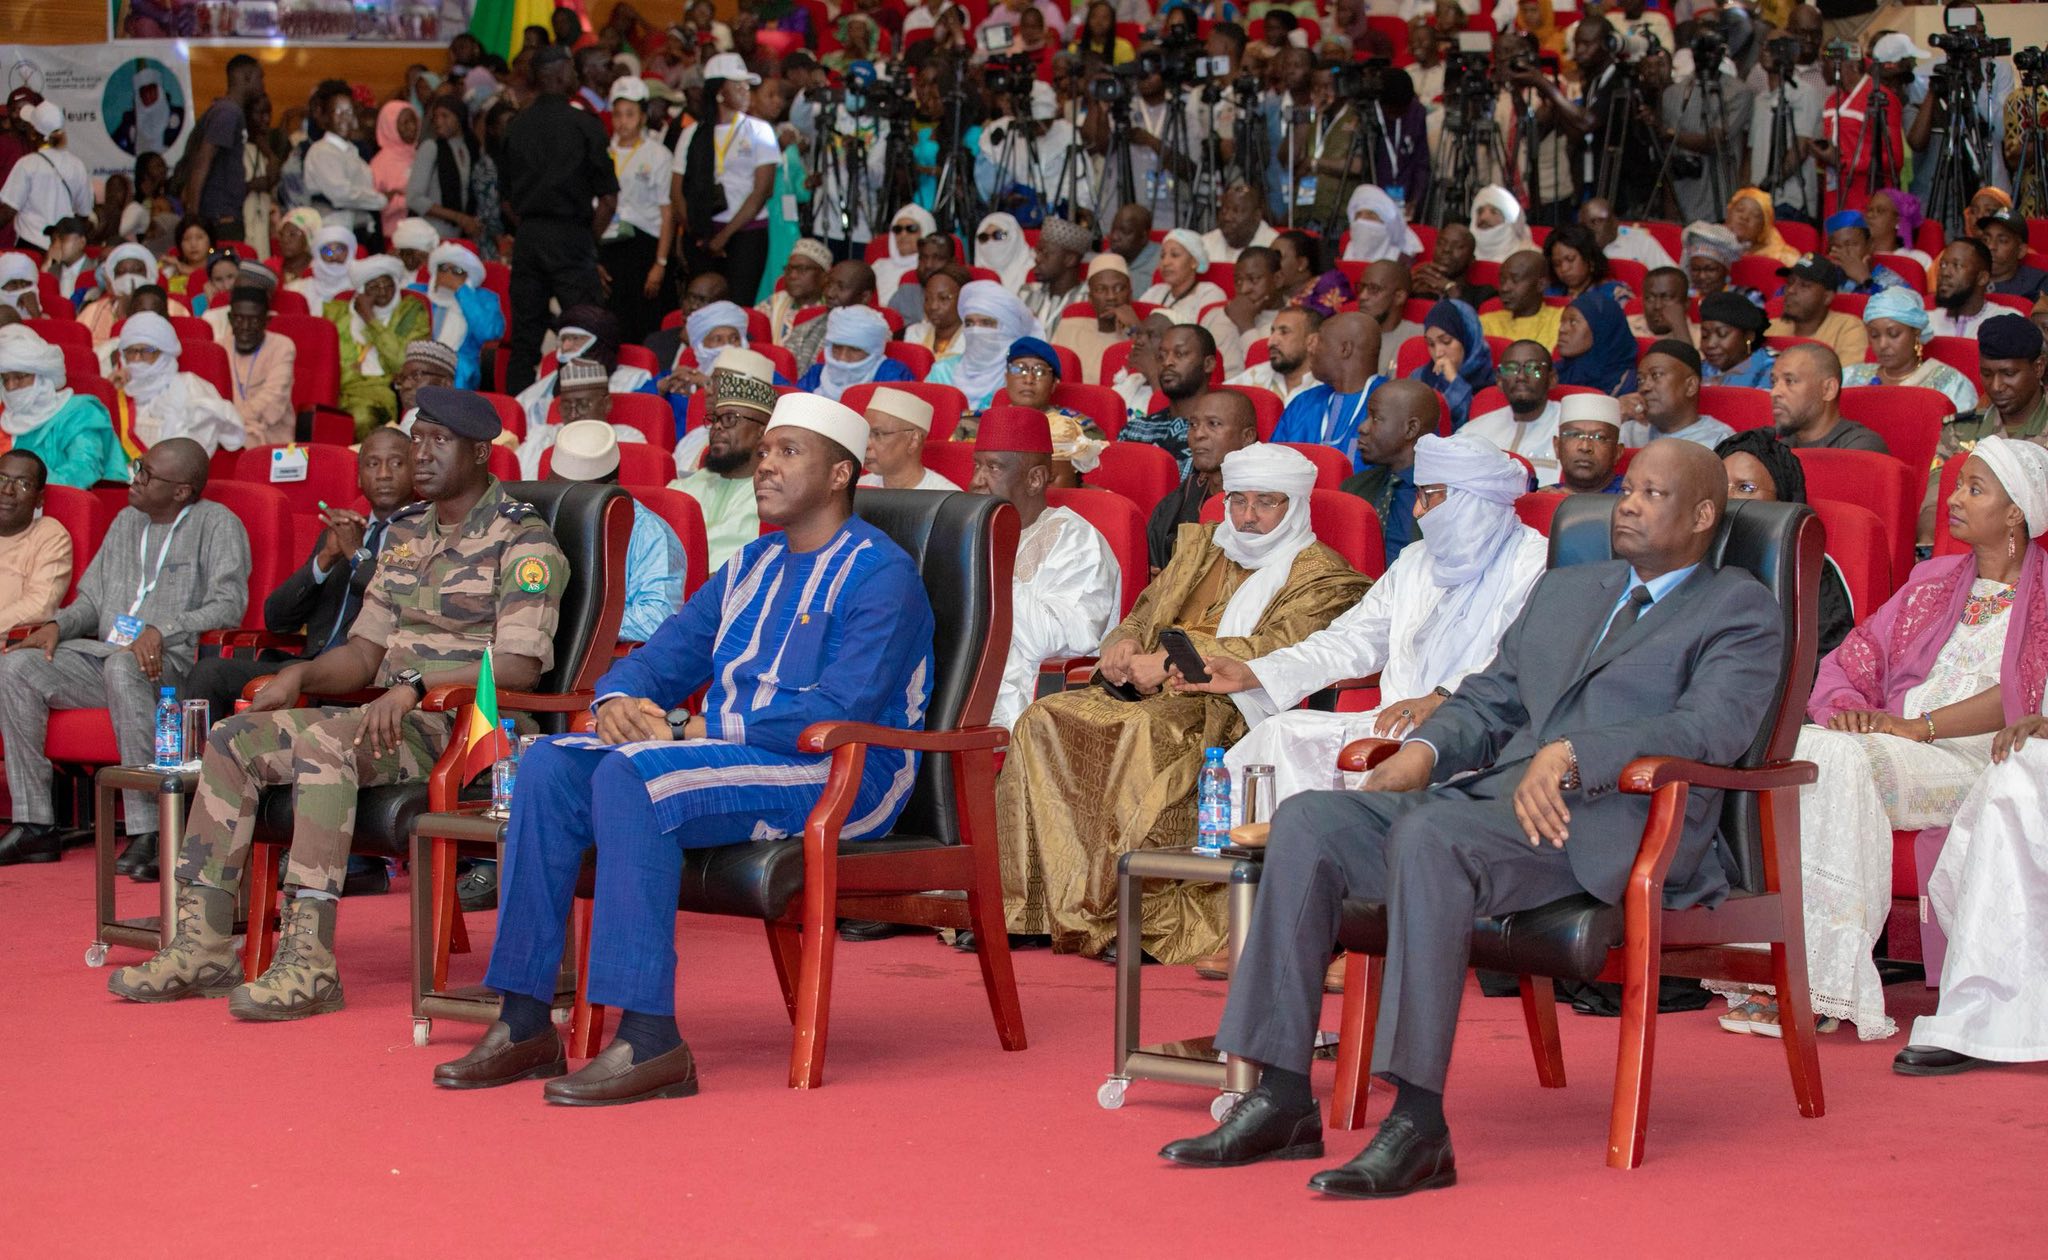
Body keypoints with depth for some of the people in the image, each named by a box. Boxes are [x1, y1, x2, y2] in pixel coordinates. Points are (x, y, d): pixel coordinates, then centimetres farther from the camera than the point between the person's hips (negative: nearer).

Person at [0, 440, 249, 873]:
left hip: (172, 663, -7)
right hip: (102, 655, 7)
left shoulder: (216, 524, -1)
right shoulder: (127, 521, 21)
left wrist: (162, 631, -25)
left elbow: (228, 606, -12)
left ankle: (147, 833, -40)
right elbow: (91, 599, 22)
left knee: (122, 665, -41)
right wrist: (57, 625, 0)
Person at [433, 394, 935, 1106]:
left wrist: (706, 732, -17)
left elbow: (840, 712, -19)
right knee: (550, 765, -11)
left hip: (837, 777, -8)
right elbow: (660, 659, 21)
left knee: (633, 776, -31)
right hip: (724, 749, 8)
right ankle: (524, 1024, -15)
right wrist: (620, 700, -4)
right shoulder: (754, 567, 21)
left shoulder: (880, 576, -7)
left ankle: (651, 1040, -35)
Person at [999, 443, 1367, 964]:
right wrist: (1124, 645, 1)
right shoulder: (1198, 546, 27)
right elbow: (1145, 613, 27)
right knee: (1044, 721, -19)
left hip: (1227, 709, -7)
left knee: (1147, 731, -37)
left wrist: (1173, 663, -18)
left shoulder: (1318, 573, 3)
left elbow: (1276, 650, -12)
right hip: (1150, 692, 7)